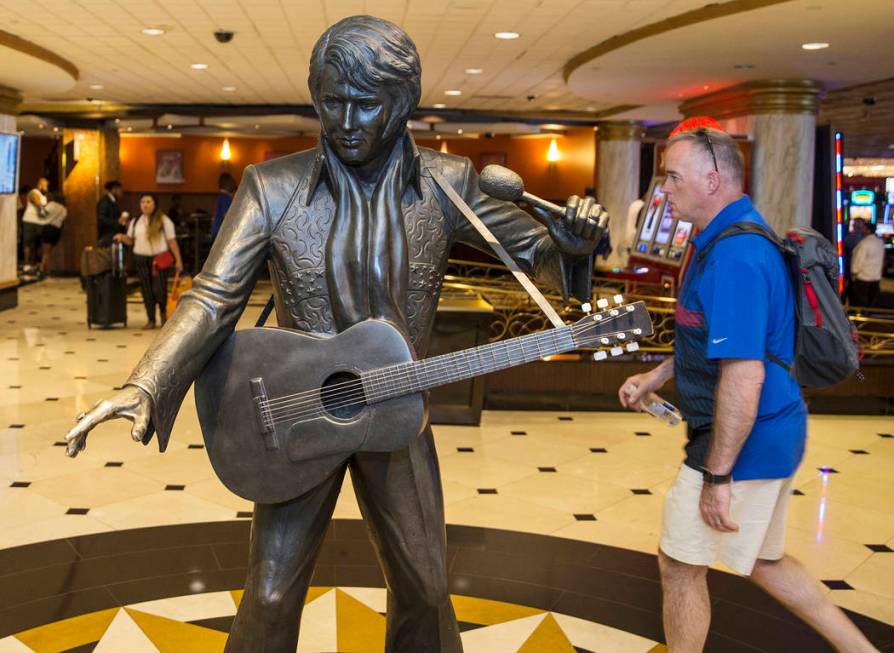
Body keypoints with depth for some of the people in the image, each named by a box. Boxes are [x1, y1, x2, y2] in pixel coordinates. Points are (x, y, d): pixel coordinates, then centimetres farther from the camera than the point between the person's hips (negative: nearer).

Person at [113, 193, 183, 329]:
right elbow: (131, 240, 16)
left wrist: (178, 260, -5)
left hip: (160, 259, -4)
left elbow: (172, 241, -2)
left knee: (159, 289, -8)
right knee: (146, 290, 6)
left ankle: (163, 312, 23)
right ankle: (151, 320, 17)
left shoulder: (164, 220, -2)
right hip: (141, 259, 4)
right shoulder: (135, 222, 10)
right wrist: (122, 237, -7)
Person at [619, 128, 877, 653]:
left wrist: (717, 476, -26)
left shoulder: (733, 255, -24)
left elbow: (744, 374, -30)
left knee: (681, 565, 7)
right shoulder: (737, 236, 9)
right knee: (763, 559, 24)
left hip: (744, 443, -10)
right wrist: (656, 376, 19)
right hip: (771, 435, 10)